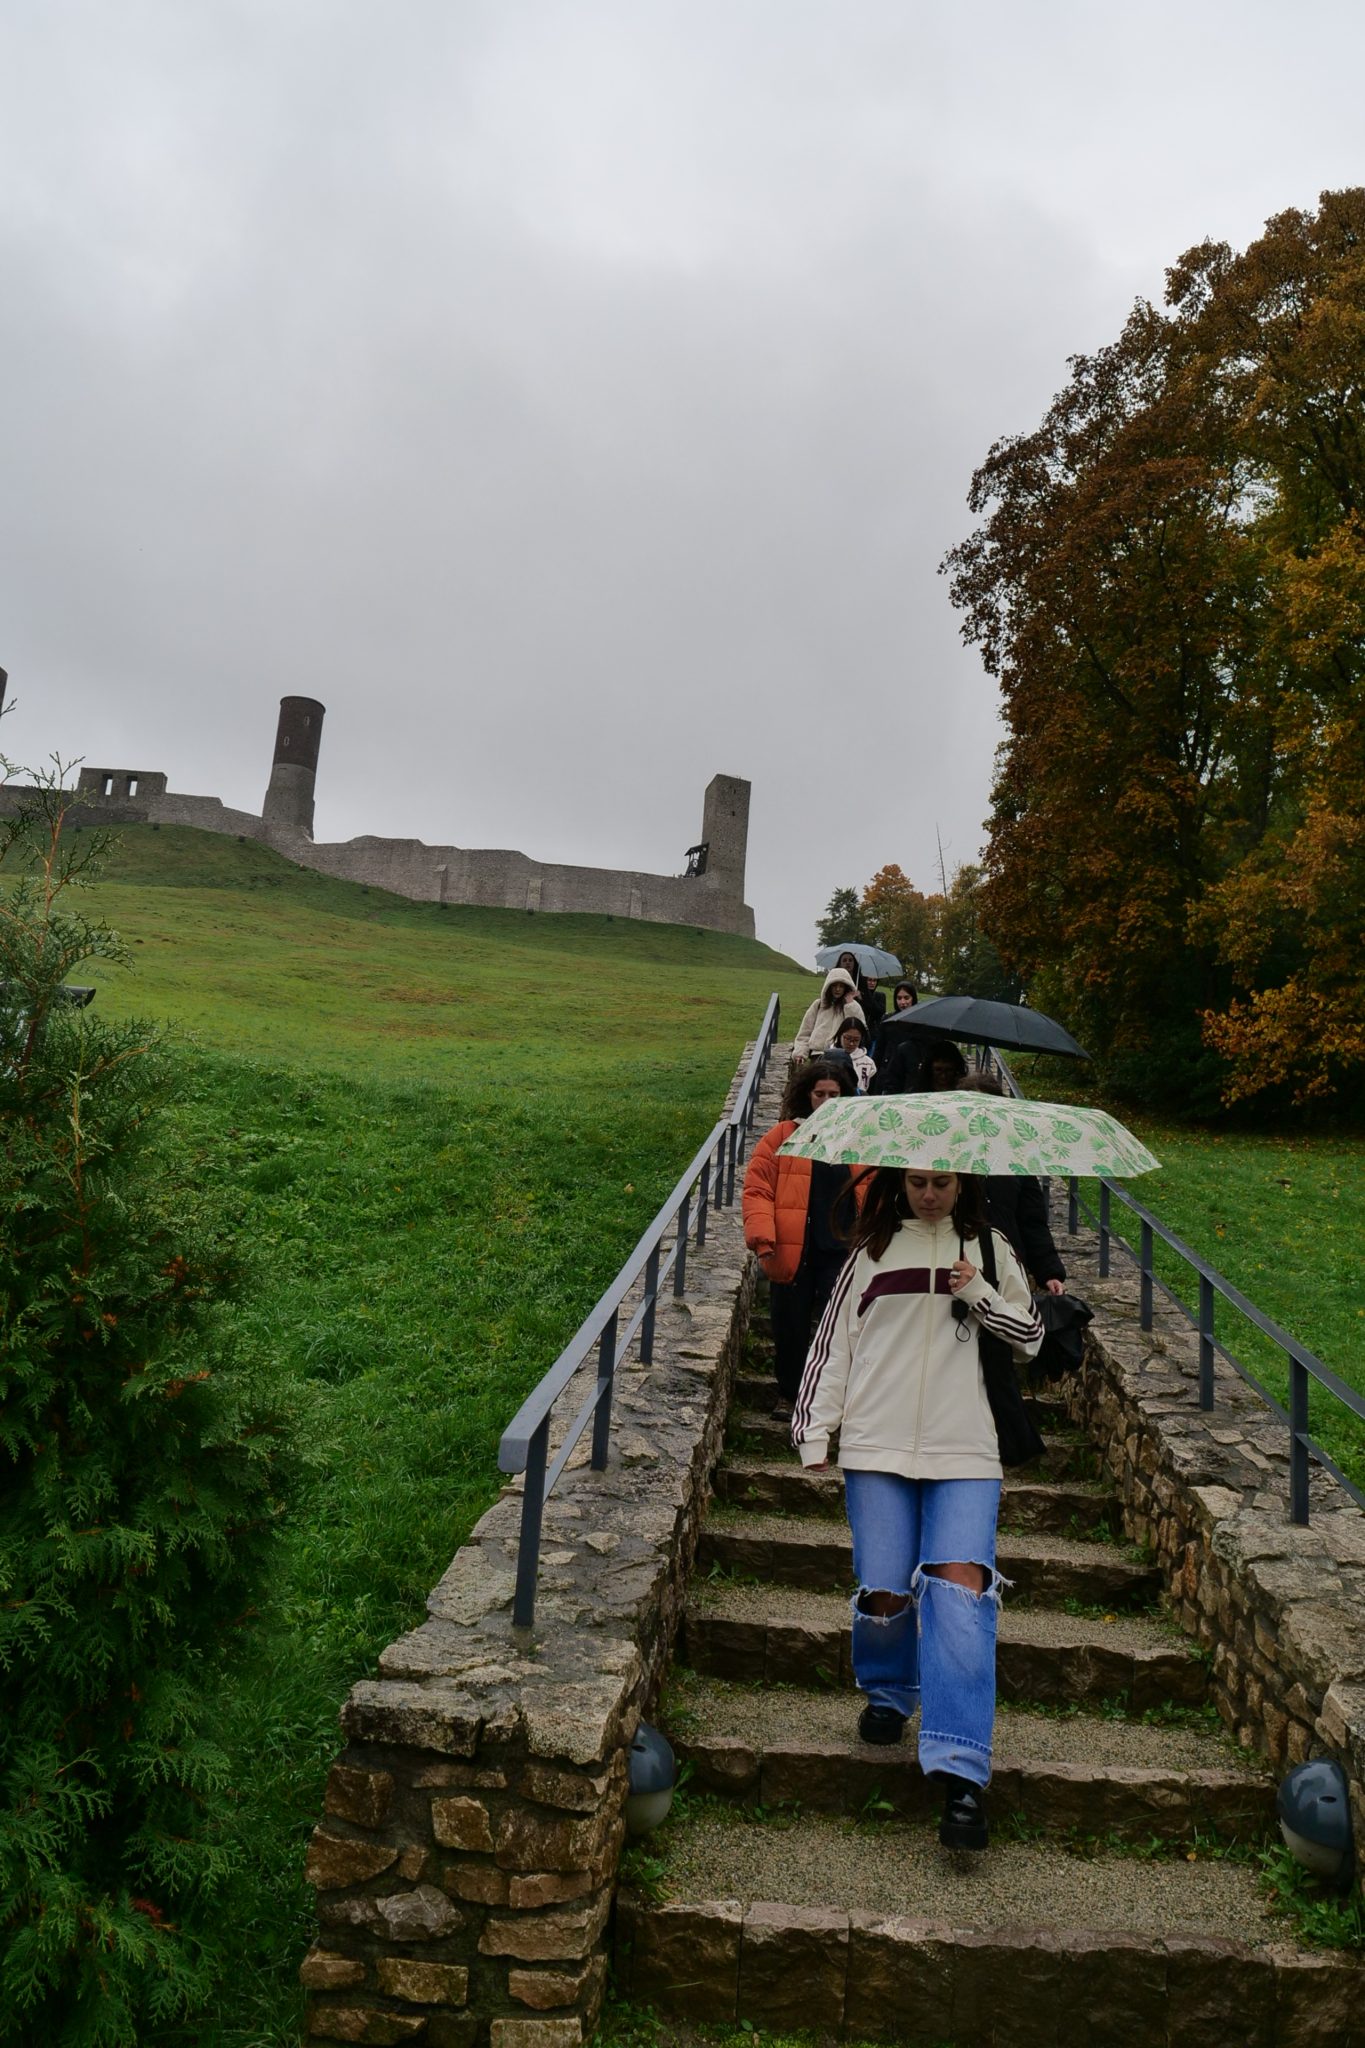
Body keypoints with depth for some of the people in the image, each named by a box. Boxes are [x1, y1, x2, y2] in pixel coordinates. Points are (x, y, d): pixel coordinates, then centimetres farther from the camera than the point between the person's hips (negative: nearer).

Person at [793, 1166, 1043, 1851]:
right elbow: (832, 1341, 12)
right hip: (877, 1444, 1)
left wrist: (978, 1294, 0)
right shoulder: (872, 1250, 11)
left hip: (965, 1453, 0)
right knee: (884, 1591, -4)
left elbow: (1030, 1337, 19)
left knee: (961, 1579, -17)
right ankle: (887, 1693, 30)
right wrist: (814, 1434, 6)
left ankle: (960, 1774, -17)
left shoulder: (987, 1249, 13)